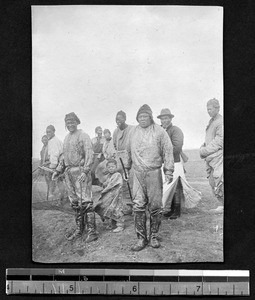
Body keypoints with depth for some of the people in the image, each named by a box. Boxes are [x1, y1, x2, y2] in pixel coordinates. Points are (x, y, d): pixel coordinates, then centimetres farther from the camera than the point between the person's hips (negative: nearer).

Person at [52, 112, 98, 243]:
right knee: (74, 203, 10)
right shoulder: (66, 138, 19)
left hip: (81, 171, -7)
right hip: (69, 172, 7)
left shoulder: (83, 136, -4)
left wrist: (85, 171, -22)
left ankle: (92, 231, -4)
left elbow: (89, 155, -12)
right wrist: (58, 170, 16)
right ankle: (79, 229, 19)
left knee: (85, 202, -9)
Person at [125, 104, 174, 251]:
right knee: (138, 206, -1)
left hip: (154, 173, -3)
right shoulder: (134, 132, 12)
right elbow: (129, 151, 24)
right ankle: (142, 238, 9)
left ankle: (154, 236, 18)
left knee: (155, 206, 3)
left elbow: (168, 151, -2)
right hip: (138, 174, 3)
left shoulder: (159, 131, -1)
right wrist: (127, 167, 29)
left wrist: (169, 171, -7)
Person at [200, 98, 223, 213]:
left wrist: (205, 151, -14)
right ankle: (221, 206, 18)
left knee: (219, 182, -12)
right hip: (210, 158, 9)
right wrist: (202, 148, 5)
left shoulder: (221, 122, -11)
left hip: (218, 157, -9)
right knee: (212, 182, 9)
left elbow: (219, 141, -18)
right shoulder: (211, 122, 17)